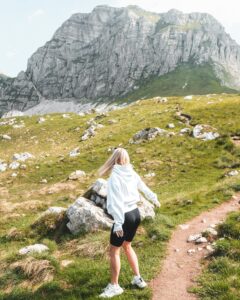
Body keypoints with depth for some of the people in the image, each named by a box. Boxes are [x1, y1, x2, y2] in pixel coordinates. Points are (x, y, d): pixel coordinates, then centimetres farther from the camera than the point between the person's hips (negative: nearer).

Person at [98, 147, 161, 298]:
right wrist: (155, 199, 37)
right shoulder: (133, 174, 3)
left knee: (114, 251, 8)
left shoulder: (114, 177, -17)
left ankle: (114, 286, 17)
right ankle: (138, 278, 33)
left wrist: (118, 223, -21)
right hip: (135, 213, 7)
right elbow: (145, 188, 20)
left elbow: (116, 202, -22)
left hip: (125, 217, -7)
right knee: (127, 246, 25)